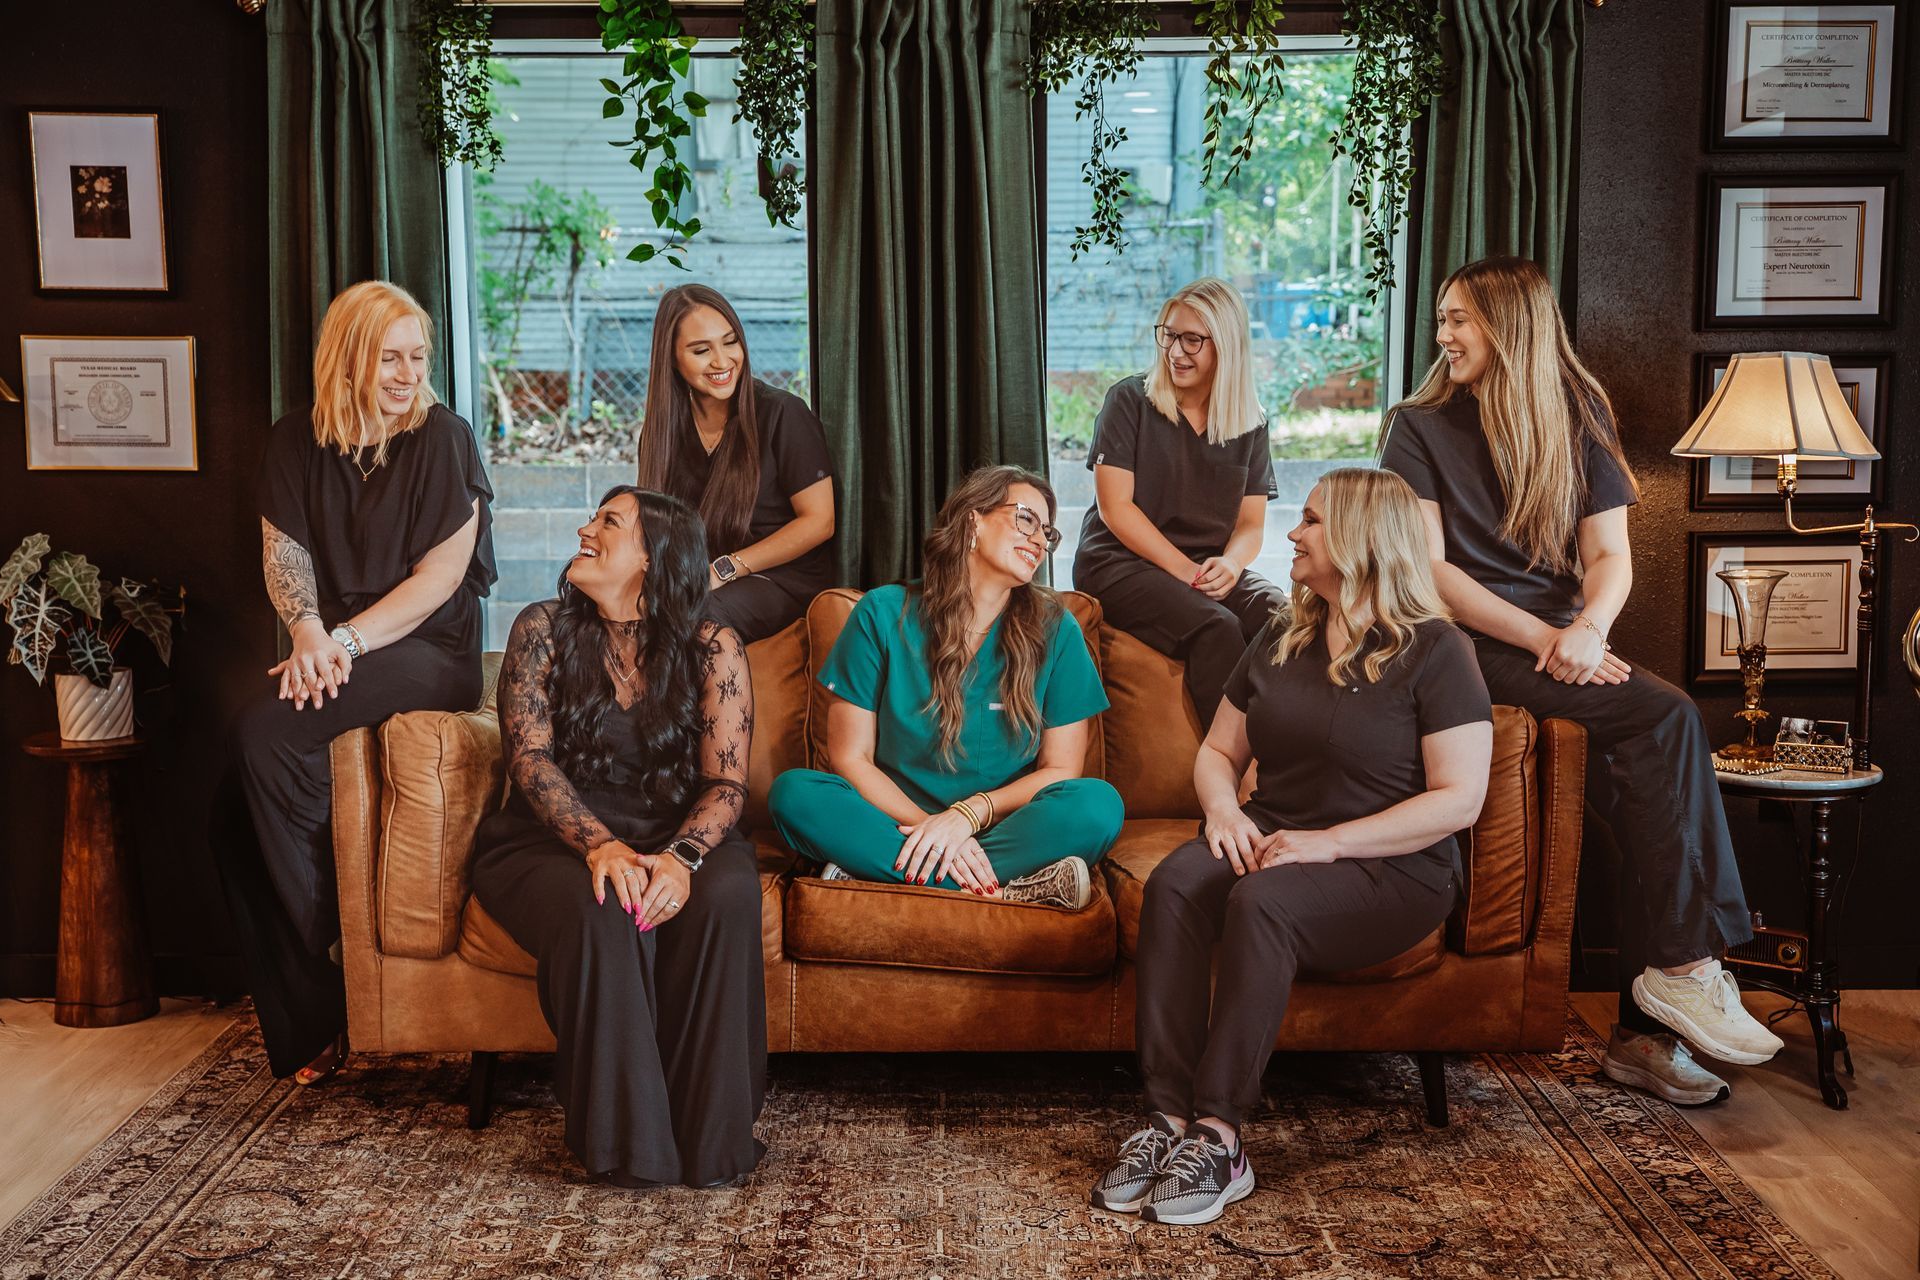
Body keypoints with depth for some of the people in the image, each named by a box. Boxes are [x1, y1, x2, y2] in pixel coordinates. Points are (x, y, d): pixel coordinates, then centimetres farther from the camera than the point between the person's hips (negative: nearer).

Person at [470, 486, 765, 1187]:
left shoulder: (712, 648, 0)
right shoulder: (543, 630, 3)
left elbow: (726, 782, -6)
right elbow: (530, 758, -8)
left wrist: (680, 857, -28)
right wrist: (601, 845, -25)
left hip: (675, 834, 0)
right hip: (553, 838, 0)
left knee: (725, 897, -33)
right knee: (599, 913, -34)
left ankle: (711, 1132, -18)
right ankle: (625, 1140, -19)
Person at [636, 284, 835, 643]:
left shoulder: (783, 413, -7)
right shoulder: (664, 429, 8)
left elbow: (818, 521, -9)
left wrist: (723, 570, -16)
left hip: (784, 580, -5)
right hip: (693, 577, 5)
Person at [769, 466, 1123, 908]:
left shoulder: (1057, 630, 2)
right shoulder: (883, 614, -1)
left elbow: (1060, 769, 1)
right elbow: (851, 758, -3)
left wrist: (968, 814, -16)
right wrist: (928, 829, -18)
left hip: (1007, 832, 1)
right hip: (898, 821, 0)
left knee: (1098, 804, -29)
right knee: (793, 793, -27)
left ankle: (873, 871, -29)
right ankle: (1010, 890, -30)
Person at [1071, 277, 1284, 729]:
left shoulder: (1250, 424, 11)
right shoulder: (1130, 400, 0)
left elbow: (1251, 525, 9)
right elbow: (1114, 506, -7)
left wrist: (1230, 564, -15)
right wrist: (1183, 569, -17)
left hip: (1210, 568, 4)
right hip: (1120, 563, -4)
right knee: (1216, 628, -33)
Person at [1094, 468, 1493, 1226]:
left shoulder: (1433, 651, -4)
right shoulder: (1282, 641, 16)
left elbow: (1460, 798, -12)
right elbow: (1219, 750, 20)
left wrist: (1330, 842, -19)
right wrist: (1223, 808, -4)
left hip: (1391, 868, -5)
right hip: (1271, 842, 5)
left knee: (1262, 902, -35)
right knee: (1174, 884, -27)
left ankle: (1218, 1135, -31)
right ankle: (1170, 1117, -31)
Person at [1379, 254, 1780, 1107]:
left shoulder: (1578, 419, 15)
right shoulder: (1420, 427, 4)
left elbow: (1609, 555, 7)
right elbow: (1429, 569, -6)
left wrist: (1588, 628, -15)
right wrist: (1541, 637, -16)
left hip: (1565, 639, 4)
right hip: (1475, 647, -4)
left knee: (1642, 785, -22)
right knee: (1667, 717, -25)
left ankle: (1643, 1031, -13)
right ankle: (1686, 965, -19)